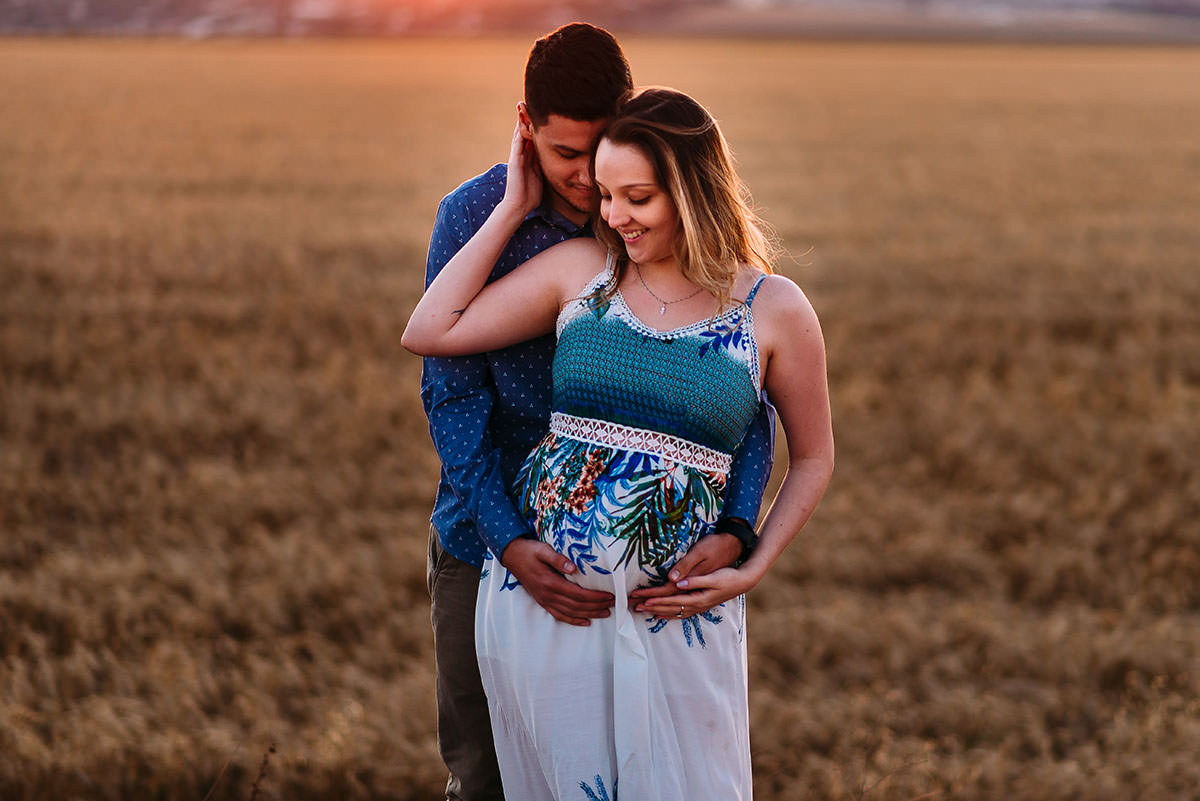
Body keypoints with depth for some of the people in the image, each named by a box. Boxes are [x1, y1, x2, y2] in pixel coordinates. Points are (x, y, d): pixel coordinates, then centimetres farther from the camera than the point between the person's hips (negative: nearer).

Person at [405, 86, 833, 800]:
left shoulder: (775, 310, -1)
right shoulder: (579, 269, 4)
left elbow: (813, 459, 9)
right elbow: (429, 332, 1)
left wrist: (750, 572, -3)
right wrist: (513, 209, 3)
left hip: (676, 615, -2)